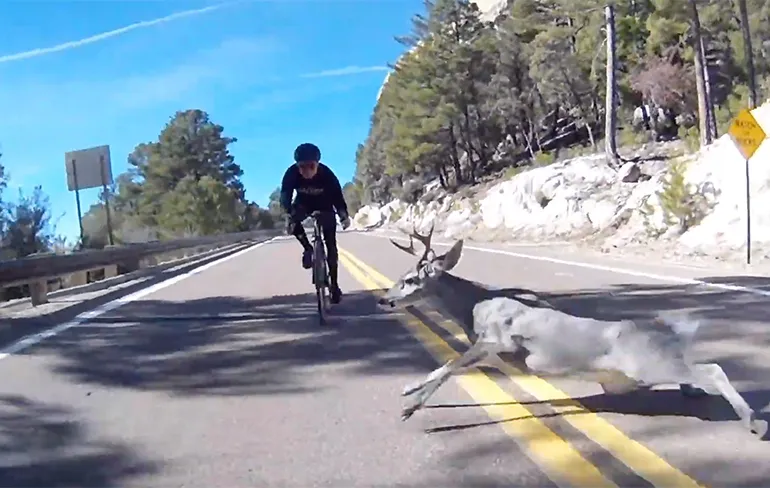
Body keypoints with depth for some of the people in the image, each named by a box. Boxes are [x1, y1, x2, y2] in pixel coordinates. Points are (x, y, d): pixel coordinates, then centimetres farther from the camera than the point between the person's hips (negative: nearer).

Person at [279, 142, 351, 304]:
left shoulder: (326, 174, -34)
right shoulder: (291, 173, -32)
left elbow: (337, 196, -30)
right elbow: (285, 196, -33)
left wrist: (344, 215, -46)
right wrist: (289, 215, -51)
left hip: (324, 206, -1)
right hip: (303, 204, 1)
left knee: (331, 245, -7)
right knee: (293, 221, -33)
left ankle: (334, 284, 4)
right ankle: (307, 249, -8)